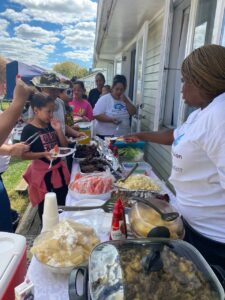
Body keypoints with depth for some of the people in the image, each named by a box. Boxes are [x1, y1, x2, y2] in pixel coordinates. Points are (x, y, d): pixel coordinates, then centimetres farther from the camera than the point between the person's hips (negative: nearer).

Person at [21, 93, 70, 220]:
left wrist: (58, 130, -11)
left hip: (59, 169, 6)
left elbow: (64, 146, 2)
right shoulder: (29, 130, -14)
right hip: (42, 172, -5)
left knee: (62, 202, 18)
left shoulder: (52, 125, 2)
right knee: (45, 205, 13)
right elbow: (24, 154, -14)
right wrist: (43, 154, -28)